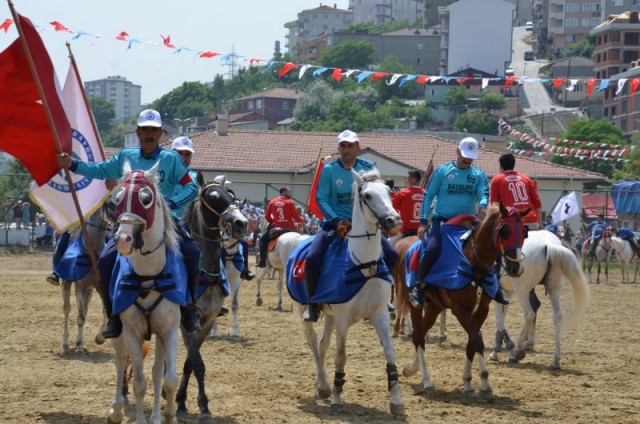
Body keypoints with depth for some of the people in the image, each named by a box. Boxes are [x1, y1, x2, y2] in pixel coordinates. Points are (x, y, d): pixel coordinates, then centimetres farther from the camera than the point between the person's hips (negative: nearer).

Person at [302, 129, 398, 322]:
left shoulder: (368, 168, 1)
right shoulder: (329, 169, -5)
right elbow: (321, 199, -8)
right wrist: (336, 221, -20)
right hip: (335, 222, -2)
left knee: (391, 255, -11)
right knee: (313, 258, -25)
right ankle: (312, 302, -3)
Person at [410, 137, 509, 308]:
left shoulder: (479, 175, 8)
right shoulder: (442, 171, 1)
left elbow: (484, 194, -7)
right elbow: (428, 196, 2)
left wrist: (482, 206, -32)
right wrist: (423, 221, -6)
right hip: (442, 220, -3)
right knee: (432, 249, -27)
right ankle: (419, 286, -12)